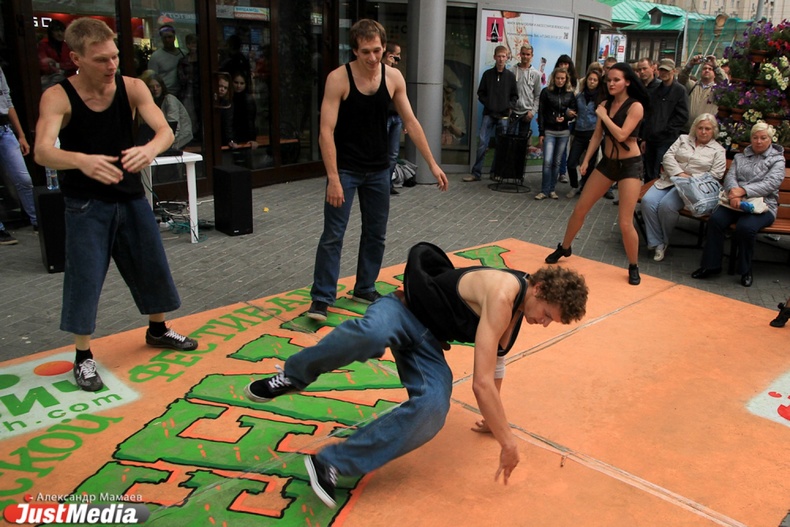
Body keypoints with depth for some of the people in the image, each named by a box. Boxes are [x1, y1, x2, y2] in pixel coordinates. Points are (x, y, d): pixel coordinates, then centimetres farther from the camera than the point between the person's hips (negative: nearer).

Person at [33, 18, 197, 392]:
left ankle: (157, 330, 37)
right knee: (84, 279, -1)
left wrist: (150, 148, -44)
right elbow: (42, 153, -27)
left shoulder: (132, 88, -7)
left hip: (131, 196, 4)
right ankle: (83, 357, 17)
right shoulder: (57, 97, -14)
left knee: (152, 266, 13)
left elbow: (165, 130, -19)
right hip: (86, 203, -3)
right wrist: (81, 160, -49)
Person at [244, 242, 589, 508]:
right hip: (404, 311, -7)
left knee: (434, 408, -26)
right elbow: (481, 383, -27)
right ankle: (293, 375, -16)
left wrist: (493, 418, 32)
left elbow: (496, 360, 24)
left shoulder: (518, 308, 6)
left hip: (428, 343, 7)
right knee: (373, 334, -45)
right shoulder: (503, 291, -25)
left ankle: (331, 463, -21)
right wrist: (508, 443, -19)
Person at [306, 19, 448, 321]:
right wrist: (333, 178, -24)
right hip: (345, 169, -4)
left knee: (376, 233, 11)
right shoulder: (338, 79, -15)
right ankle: (322, 298, 4)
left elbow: (410, 122, 2)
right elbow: (326, 131, -18)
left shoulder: (394, 78, -2)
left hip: (378, 169, 5)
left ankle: (365, 289, 27)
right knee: (333, 234, -5)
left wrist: (432, 164, -1)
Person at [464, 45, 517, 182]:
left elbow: (514, 95, 10)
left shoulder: (510, 76, 6)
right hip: (488, 114, -1)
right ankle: (476, 173, -5)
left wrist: (510, 106, -4)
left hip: (503, 115, 1)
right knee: (482, 142, -8)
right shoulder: (487, 74, 6)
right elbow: (481, 93, 9)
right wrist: (487, 103, -4)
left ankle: (496, 172, 15)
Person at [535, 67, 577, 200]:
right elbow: (541, 113, -1)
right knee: (547, 161, -12)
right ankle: (544, 190, -5)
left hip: (563, 133, 2)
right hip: (549, 131, -2)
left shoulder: (570, 94, 7)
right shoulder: (546, 92, 0)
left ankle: (552, 189, 14)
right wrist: (541, 133, -6)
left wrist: (566, 117, -12)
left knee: (557, 162, 6)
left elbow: (574, 112, 12)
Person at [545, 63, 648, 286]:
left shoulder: (635, 106, -14)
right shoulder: (606, 104, 5)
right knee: (579, 209, 8)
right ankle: (564, 248, 29)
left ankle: (633, 267, 11)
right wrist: (586, 160, 1)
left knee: (625, 223, -9)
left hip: (630, 165, -6)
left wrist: (603, 115, -16)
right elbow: (597, 135, 9)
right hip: (607, 162, 6)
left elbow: (621, 135, -26)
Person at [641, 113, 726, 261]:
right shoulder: (683, 139, 18)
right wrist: (679, 173, -10)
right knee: (648, 201, -25)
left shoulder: (718, 150, 9)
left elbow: (715, 174, -1)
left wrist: (691, 178, -14)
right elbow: (668, 156, 5)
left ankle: (664, 241, -8)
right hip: (670, 178, 4)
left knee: (666, 205, -32)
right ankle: (657, 243, -19)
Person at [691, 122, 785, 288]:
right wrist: (734, 192, -20)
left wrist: (743, 190, -22)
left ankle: (745, 269, -13)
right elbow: (730, 176, 5)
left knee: (745, 227, -34)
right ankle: (711, 264, -19)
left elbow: (771, 184, -8)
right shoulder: (740, 157, 21)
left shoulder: (777, 159, 9)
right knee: (715, 219, -27)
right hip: (736, 202, 3)